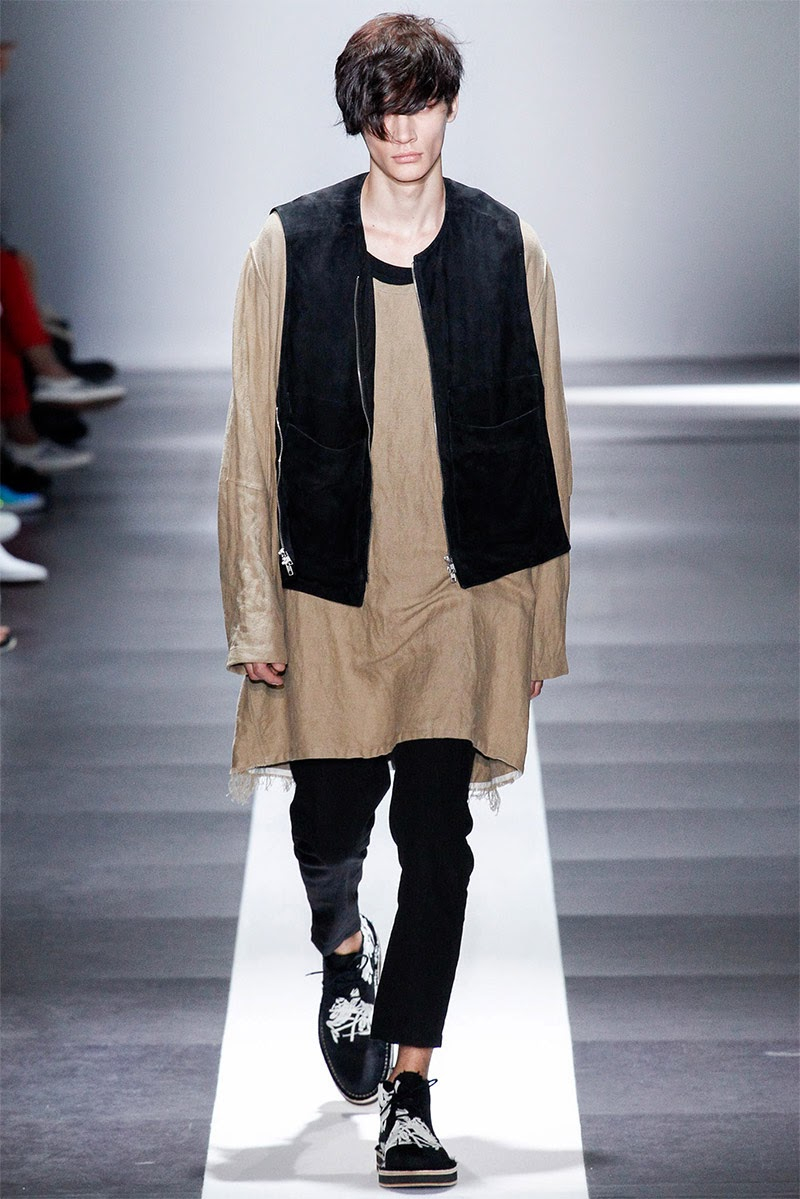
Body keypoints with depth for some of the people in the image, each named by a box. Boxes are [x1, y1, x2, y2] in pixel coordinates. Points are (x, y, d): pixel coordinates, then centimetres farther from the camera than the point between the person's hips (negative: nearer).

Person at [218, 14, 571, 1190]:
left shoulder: (508, 250, 1)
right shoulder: (291, 247, -1)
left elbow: (543, 433, 6)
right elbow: (254, 436, 0)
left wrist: (542, 613, 7)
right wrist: (254, 610, -4)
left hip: (465, 591, 0)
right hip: (332, 585, 1)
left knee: (437, 838, -4)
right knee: (330, 819, 10)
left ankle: (409, 1094, 3)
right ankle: (343, 947, 45)